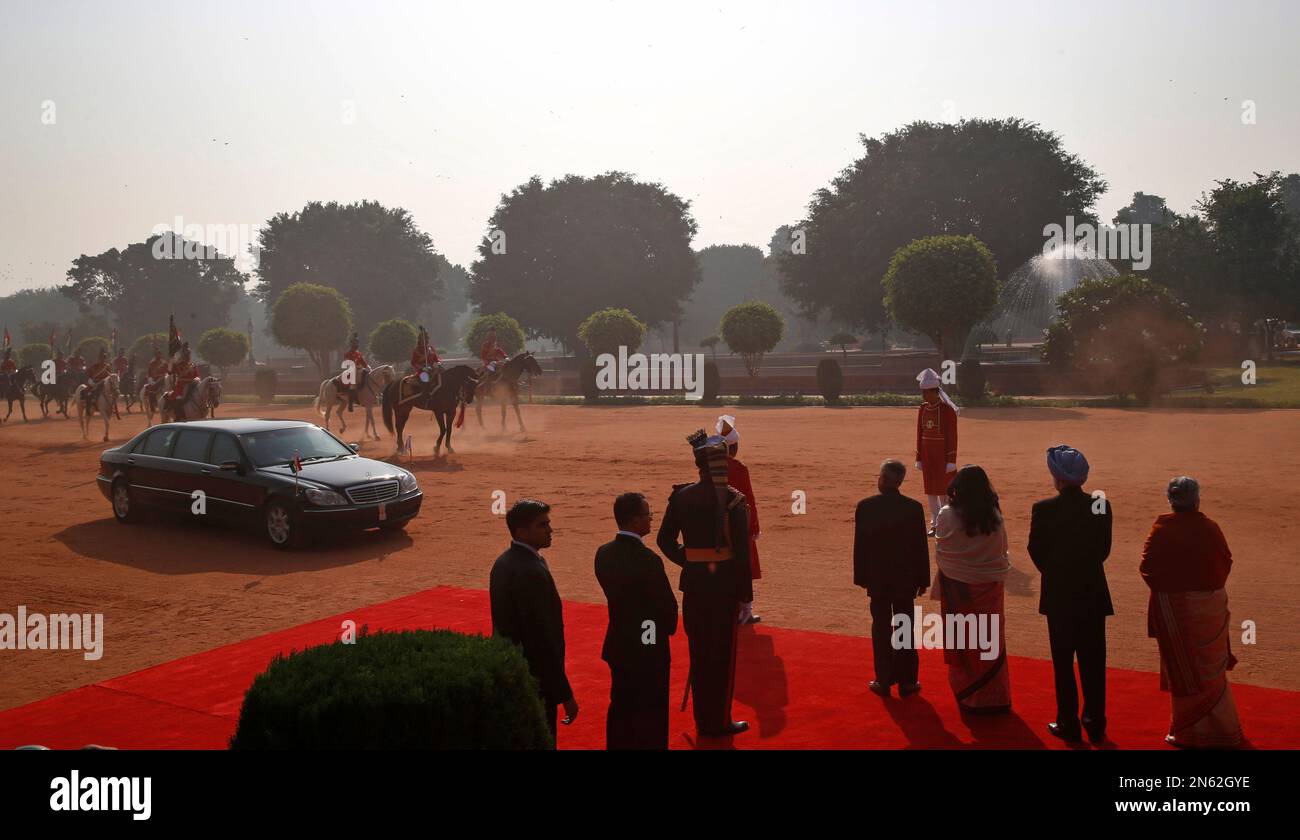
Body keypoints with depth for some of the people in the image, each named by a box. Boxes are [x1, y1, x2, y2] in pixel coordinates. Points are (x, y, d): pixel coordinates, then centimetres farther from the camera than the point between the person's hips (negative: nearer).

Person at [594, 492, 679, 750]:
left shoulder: (604, 553, -3)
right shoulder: (648, 560, -24)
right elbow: (668, 605, -15)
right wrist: (667, 629, 6)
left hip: (618, 643, 7)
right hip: (648, 647, -7)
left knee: (620, 707, 20)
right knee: (650, 716, 7)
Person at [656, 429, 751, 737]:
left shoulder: (681, 496, -2)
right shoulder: (733, 501, -14)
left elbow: (665, 540, 4)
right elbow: (742, 552, -14)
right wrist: (744, 593, -5)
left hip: (693, 584, 4)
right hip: (724, 583, -4)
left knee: (699, 651, 15)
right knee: (723, 654, 8)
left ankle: (703, 720, 25)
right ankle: (719, 722, 16)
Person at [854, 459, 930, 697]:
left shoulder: (865, 506, -10)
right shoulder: (914, 507, -9)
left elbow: (860, 545, -5)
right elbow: (921, 546, -4)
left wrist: (861, 577, 5)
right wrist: (923, 579, 6)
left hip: (877, 579, 0)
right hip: (906, 578, 0)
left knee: (881, 629, 8)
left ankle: (883, 681, 12)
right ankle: (906, 681, 15)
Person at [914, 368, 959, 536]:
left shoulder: (947, 409, -12)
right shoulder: (922, 409, 6)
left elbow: (952, 436, -12)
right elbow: (919, 434, 10)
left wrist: (951, 460, -14)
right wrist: (919, 458, 9)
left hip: (943, 455, -6)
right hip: (927, 455, 6)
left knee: (943, 490, -2)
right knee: (930, 490, 9)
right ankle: (935, 525, 18)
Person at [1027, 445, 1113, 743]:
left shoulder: (1044, 509, -15)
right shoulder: (1101, 506, -7)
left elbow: (1036, 551, -5)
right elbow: (1104, 549, 2)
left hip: (1059, 595, -2)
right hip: (1094, 594, 3)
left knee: (1063, 663, 8)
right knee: (1093, 662, 11)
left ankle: (1068, 724, 14)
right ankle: (1095, 724, 19)